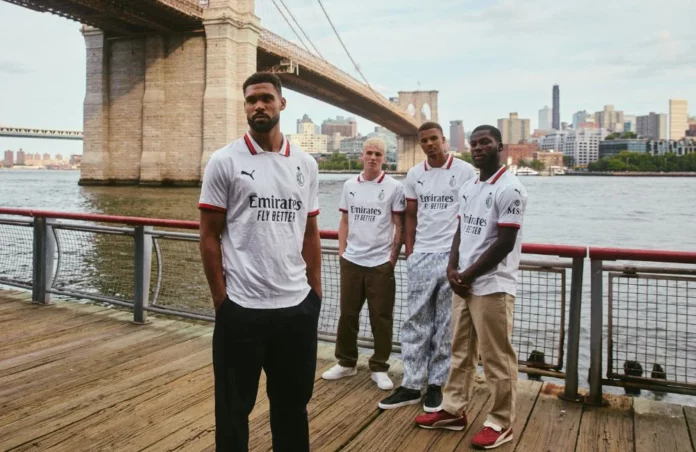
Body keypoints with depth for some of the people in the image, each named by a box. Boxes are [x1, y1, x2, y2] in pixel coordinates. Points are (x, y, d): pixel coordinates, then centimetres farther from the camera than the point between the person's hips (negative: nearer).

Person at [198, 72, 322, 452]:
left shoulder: (306, 164, 7)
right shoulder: (224, 162, -3)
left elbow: (310, 233, 12)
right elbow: (209, 235, -3)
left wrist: (316, 291, 7)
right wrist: (220, 298, -7)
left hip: (298, 306, 4)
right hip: (241, 308, -3)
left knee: (293, 401, 19)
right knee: (234, 406, 12)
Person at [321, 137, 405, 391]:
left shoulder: (394, 187, -3)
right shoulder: (349, 185, 8)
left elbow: (399, 226, -1)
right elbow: (345, 221, 13)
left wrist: (393, 257, -5)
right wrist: (342, 251, 6)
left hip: (381, 263, -3)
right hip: (351, 261, 4)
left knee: (381, 318, 5)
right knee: (347, 314, 11)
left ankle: (379, 368, 18)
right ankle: (346, 363, 27)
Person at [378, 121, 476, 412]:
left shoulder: (465, 172, -2)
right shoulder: (414, 175, 9)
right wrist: (409, 251, 7)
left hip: (453, 256, -3)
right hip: (421, 257, 3)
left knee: (445, 325, 5)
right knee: (416, 322, 6)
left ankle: (436, 384, 17)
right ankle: (411, 385, 13)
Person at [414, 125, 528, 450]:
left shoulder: (509, 189, -13)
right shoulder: (468, 188, 12)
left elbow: (505, 243, -16)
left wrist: (468, 275, -12)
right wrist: (452, 269, 0)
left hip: (493, 286, -8)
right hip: (462, 284, 8)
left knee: (497, 359, 3)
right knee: (461, 352, 17)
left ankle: (501, 423, 17)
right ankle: (453, 411, 29)